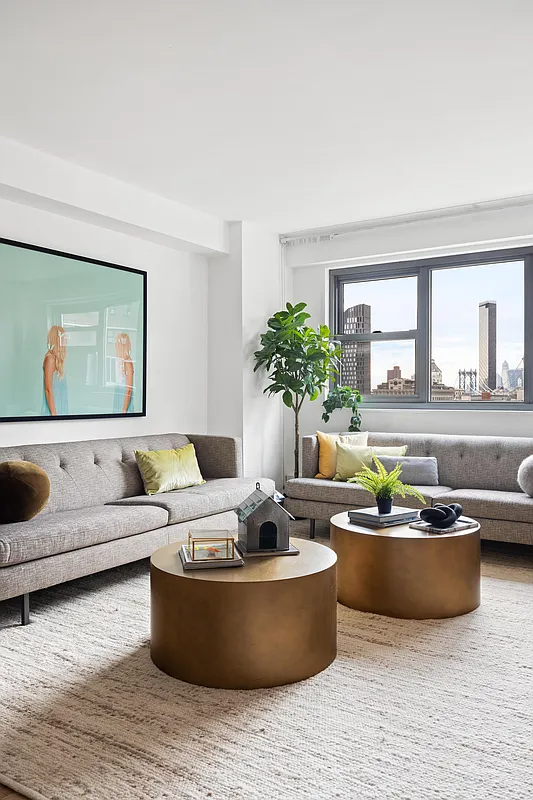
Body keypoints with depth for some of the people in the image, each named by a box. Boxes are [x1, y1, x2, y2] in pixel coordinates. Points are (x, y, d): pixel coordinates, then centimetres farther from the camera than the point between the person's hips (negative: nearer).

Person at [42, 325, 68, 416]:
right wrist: (54, 414, -19)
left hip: (60, 410, 8)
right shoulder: (50, 358, -13)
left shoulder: (57, 359, 11)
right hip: (54, 410, -8)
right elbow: (48, 389, -17)